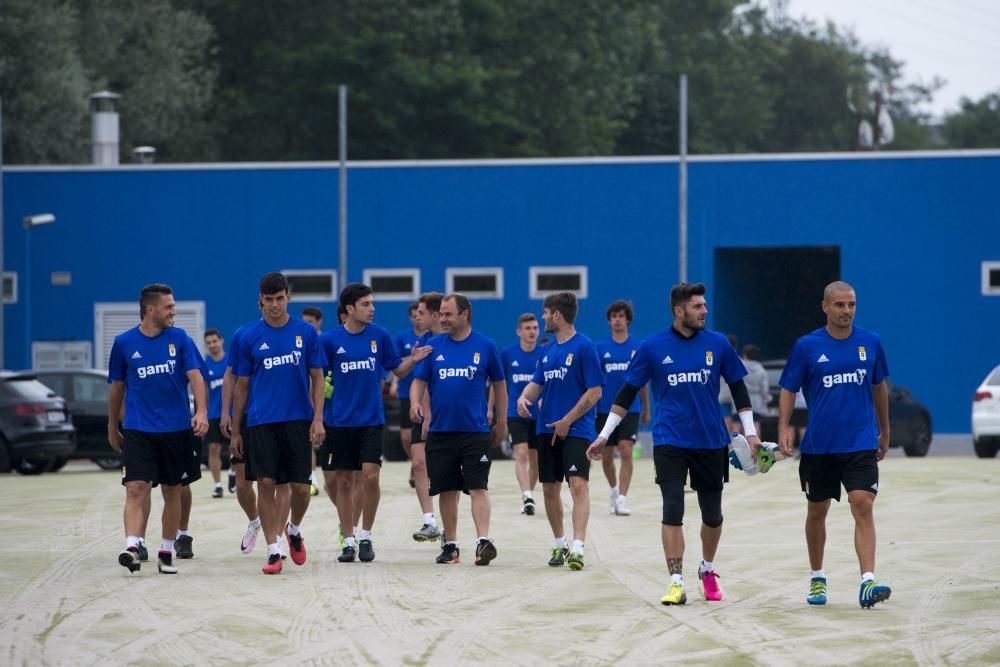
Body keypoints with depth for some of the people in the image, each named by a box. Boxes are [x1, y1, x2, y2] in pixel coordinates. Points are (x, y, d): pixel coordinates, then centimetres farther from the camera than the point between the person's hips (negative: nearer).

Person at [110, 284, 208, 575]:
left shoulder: (180, 339, 2)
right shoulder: (124, 343, 3)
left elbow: (195, 376, -6)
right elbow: (117, 387, 13)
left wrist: (201, 412, -22)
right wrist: (112, 428, 17)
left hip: (176, 429, 1)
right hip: (138, 430, -1)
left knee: (172, 492, 7)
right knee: (136, 488, -15)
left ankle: (166, 552, 18)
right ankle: (132, 548, -25)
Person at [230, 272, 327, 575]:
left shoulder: (306, 332, 2)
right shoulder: (250, 337, 3)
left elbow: (317, 379, 6)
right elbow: (242, 386, 8)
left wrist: (318, 419, -5)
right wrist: (235, 430, 8)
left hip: (298, 421, 0)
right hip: (261, 422, 0)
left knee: (301, 486, 0)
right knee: (266, 484, -6)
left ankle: (294, 530, 29)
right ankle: (273, 551, 0)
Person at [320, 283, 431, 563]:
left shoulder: (379, 336, 2)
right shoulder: (330, 340, -2)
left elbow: (397, 370, 8)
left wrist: (412, 360, -11)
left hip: (371, 421, 0)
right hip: (339, 421, 0)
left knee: (370, 476, -11)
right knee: (343, 482, 4)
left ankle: (366, 537, 5)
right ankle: (349, 540, 15)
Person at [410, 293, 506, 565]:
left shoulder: (485, 346, 2)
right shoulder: (434, 346, 6)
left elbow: (499, 384, 10)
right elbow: (419, 380, 6)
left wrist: (501, 423, 10)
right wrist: (415, 402, -16)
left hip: (475, 431, -3)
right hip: (440, 430, 3)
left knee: (478, 487, -12)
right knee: (447, 491, 7)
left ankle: (483, 541, -20)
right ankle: (450, 545, 17)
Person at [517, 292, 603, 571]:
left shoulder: (584, 347, -9)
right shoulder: (548, 350, 13)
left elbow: (595, 391, -12)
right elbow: (537, 383, 20)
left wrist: (567, 421, -14)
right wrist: (524, 397, -4)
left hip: (576, 430, -8)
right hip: (547, 430, 8)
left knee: (578, 485, -17)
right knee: (549, 488, 10)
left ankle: (577, 548, -24)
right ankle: (559, 545, 24)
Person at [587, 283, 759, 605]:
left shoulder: (718, 344, 0)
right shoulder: (653, 347, -3)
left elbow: (738, 388, 10)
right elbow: (627, 392, 3)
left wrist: (750, 432, 7)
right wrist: (604, 435, 2)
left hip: (711, 442, 2)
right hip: (670, 442, -2)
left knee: (713, 515, 10)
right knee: (672, 511, -12)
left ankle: (708, 570, 34)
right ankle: (676, 583, -10)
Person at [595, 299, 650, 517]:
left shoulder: (638, 347, 3)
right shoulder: (600, 347, 2)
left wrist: (646, 409, 15)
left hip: (630, 408, -1)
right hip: (605, 408, 1)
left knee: (626, 451, -15)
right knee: (607, 456, 8)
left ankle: (622, 499, -15)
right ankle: (614, 489, 33)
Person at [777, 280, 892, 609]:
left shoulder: (870, 342, 4)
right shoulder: (807, 346, -2)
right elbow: (788, 390, 2)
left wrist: (884, 431, 21)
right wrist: (784, 427, -12)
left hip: (861, 444, 0)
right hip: (818, 445, 0)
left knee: (863, 507, -15)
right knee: (817, 511, 11)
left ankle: (868, 583, -21)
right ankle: (817, 579, 29)